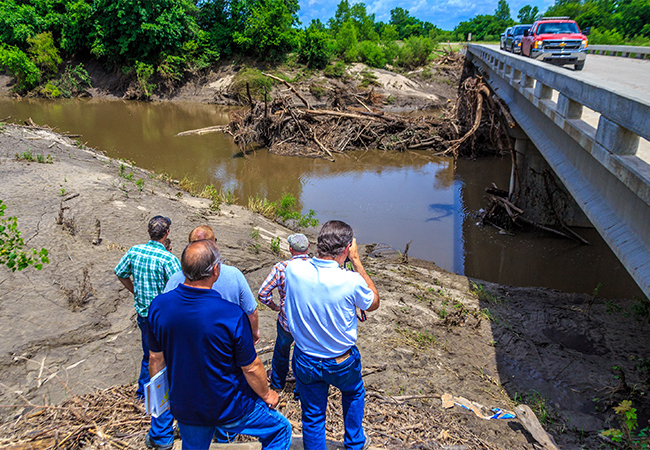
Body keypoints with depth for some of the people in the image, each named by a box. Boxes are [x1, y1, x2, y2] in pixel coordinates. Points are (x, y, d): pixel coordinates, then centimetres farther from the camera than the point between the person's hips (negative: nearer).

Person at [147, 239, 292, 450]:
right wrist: (267, 395, 2)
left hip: (184, 408, 5)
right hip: (229, 410, -4)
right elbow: (251, 368, -17)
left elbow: (156, 359, -1)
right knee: (280, 431, 18)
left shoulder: (158, 306, -15)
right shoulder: (231, 315, -29)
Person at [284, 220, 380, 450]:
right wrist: (356, 261, -9)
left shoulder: (294, 269, -20)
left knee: (312, 416, 20)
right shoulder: (352, 281, -29)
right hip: (341, 362, -1)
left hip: (305, 360, 1)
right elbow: (374, 303, -6)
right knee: (354, 394, 32)